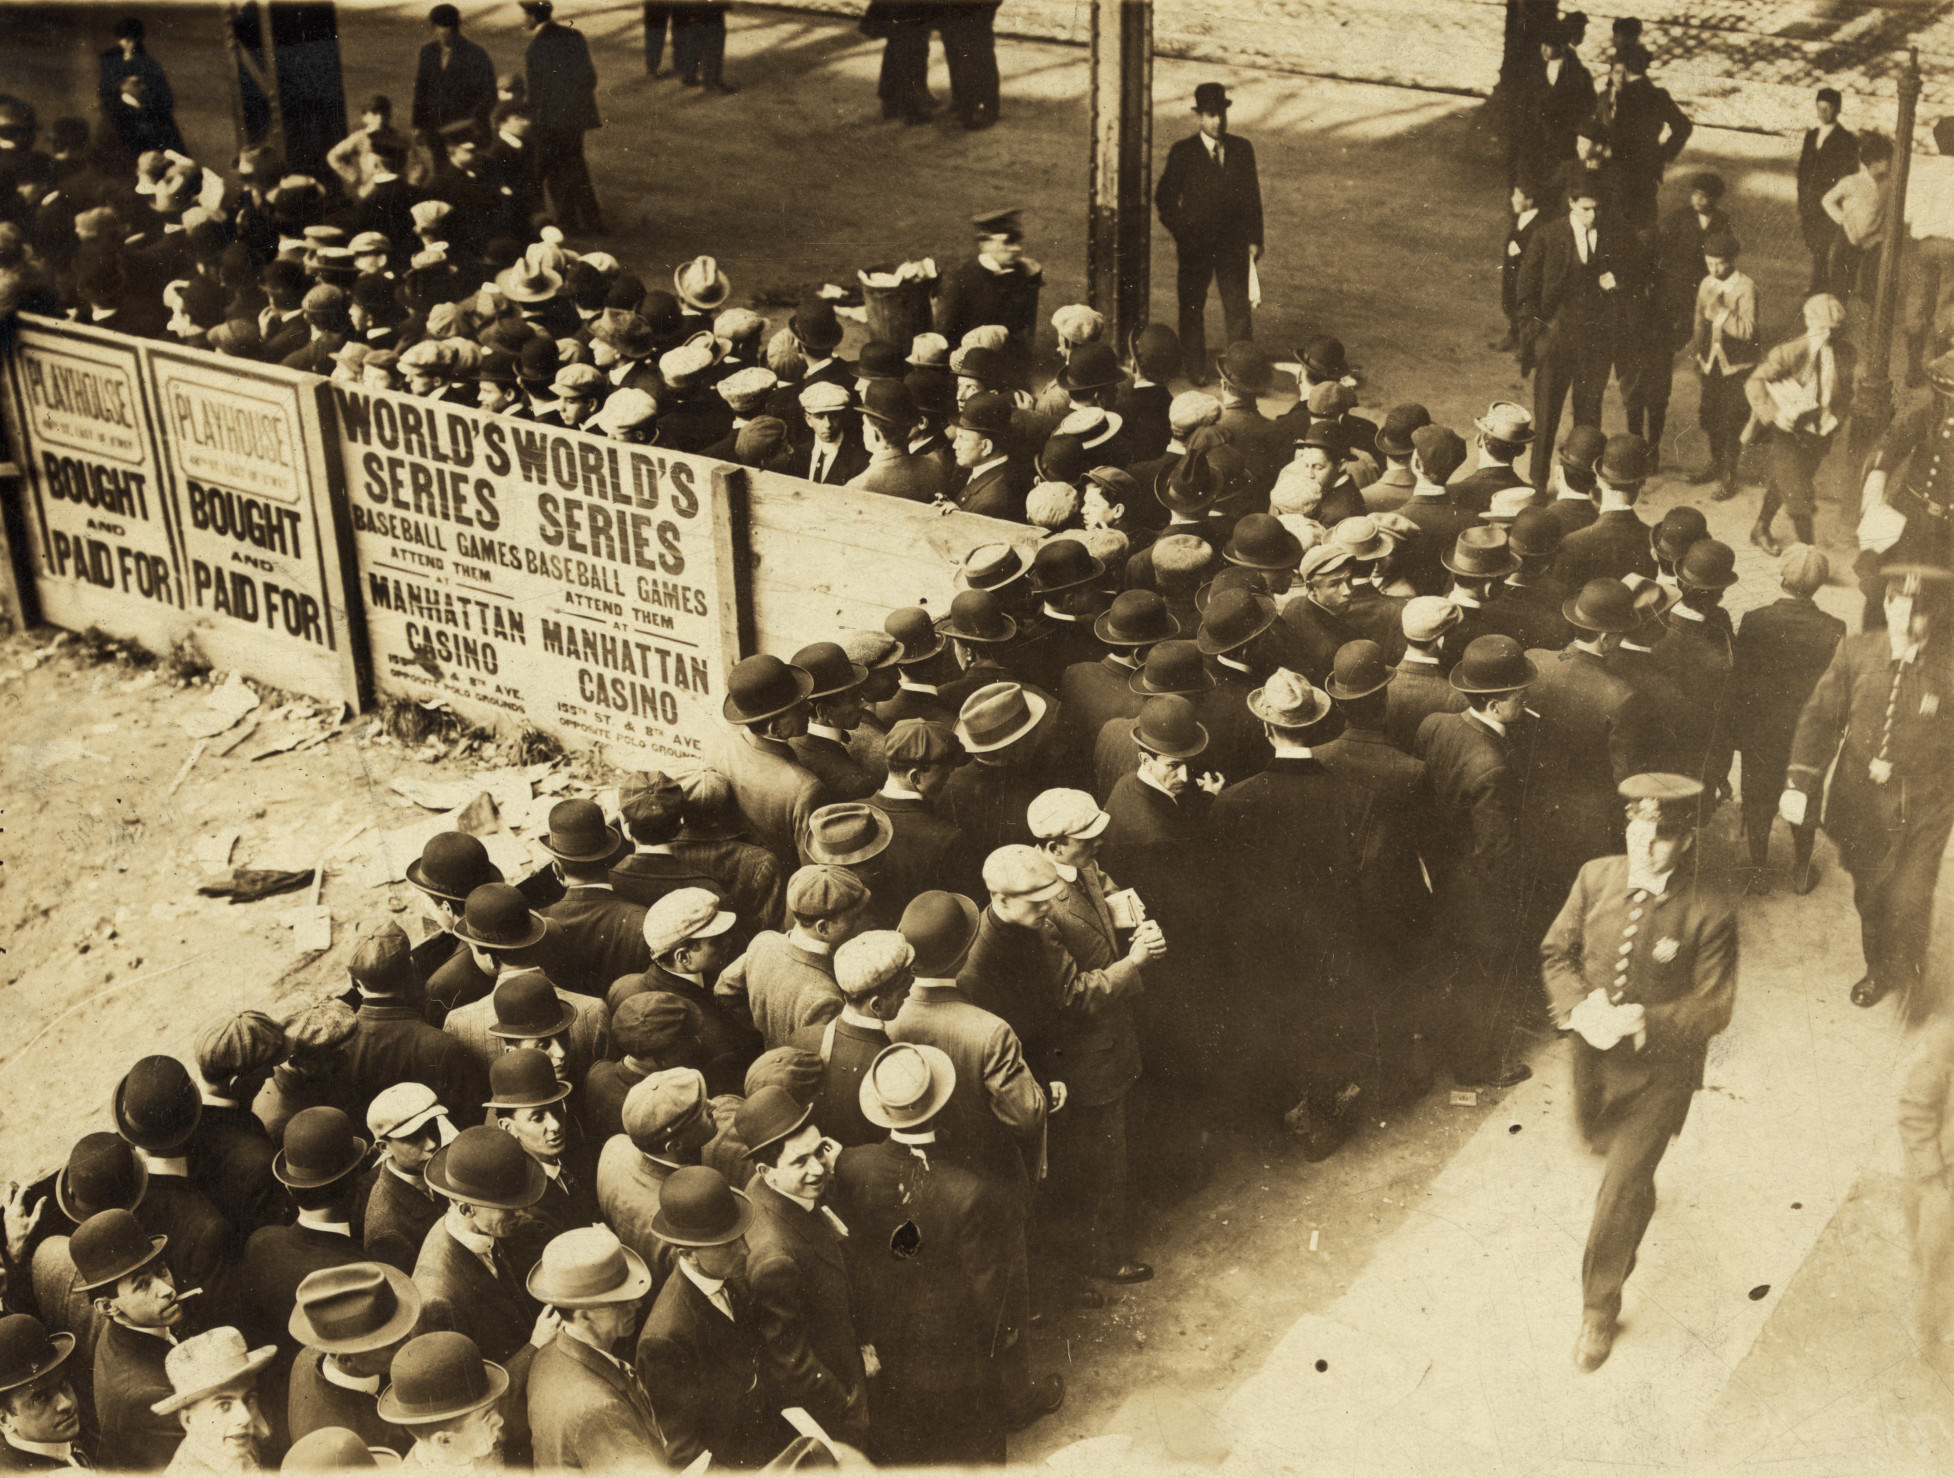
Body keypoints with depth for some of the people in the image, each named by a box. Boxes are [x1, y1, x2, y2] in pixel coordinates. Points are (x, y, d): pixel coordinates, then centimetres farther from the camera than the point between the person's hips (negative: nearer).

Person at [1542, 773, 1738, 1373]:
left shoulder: (1709, 915, -24)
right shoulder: (1594, 879, -11)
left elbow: (1712, 1009, -19)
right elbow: (1556, 952, 0)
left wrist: (1640, 1023, -30)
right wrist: (1581, 1007, -18)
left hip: (1660, 1069, -4)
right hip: (1594, 1054, 4)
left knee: (1621, 1192, -1)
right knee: (1598, 1139, 30)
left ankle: (1599, 1310, 21)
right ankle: (1634, 1177, 68)